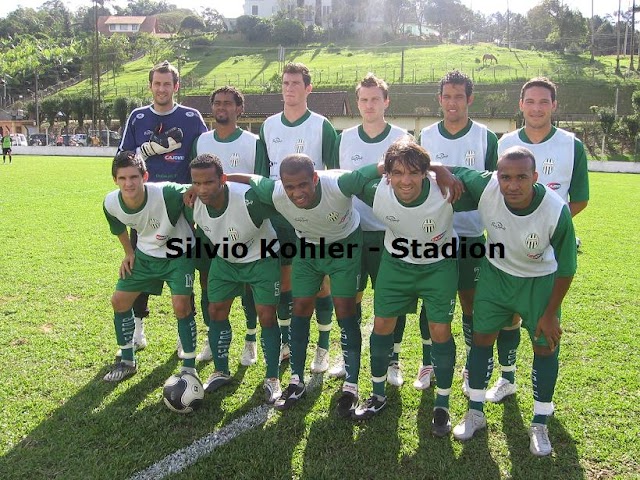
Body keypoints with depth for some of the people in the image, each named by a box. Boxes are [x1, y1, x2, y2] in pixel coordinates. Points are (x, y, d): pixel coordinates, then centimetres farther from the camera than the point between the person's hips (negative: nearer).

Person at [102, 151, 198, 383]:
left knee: (181, 306, -18)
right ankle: (127, 361, 25)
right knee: (119, 301, 4)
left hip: (178, 253, -5)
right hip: (145, 254, 5)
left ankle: (189, 368, 0)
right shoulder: (111, 203, -17)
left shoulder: (167, 193, -34)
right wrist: (129, 253, 8)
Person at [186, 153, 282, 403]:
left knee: (267, 316, -7)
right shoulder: (193, 205, -19)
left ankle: (272, 379, 10)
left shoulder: (249, 199, -38)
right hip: (224, 260, 5)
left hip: (262, 260, -5)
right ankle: (221, 372, 24)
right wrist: (216, 251, 12)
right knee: (216, 311, 4)